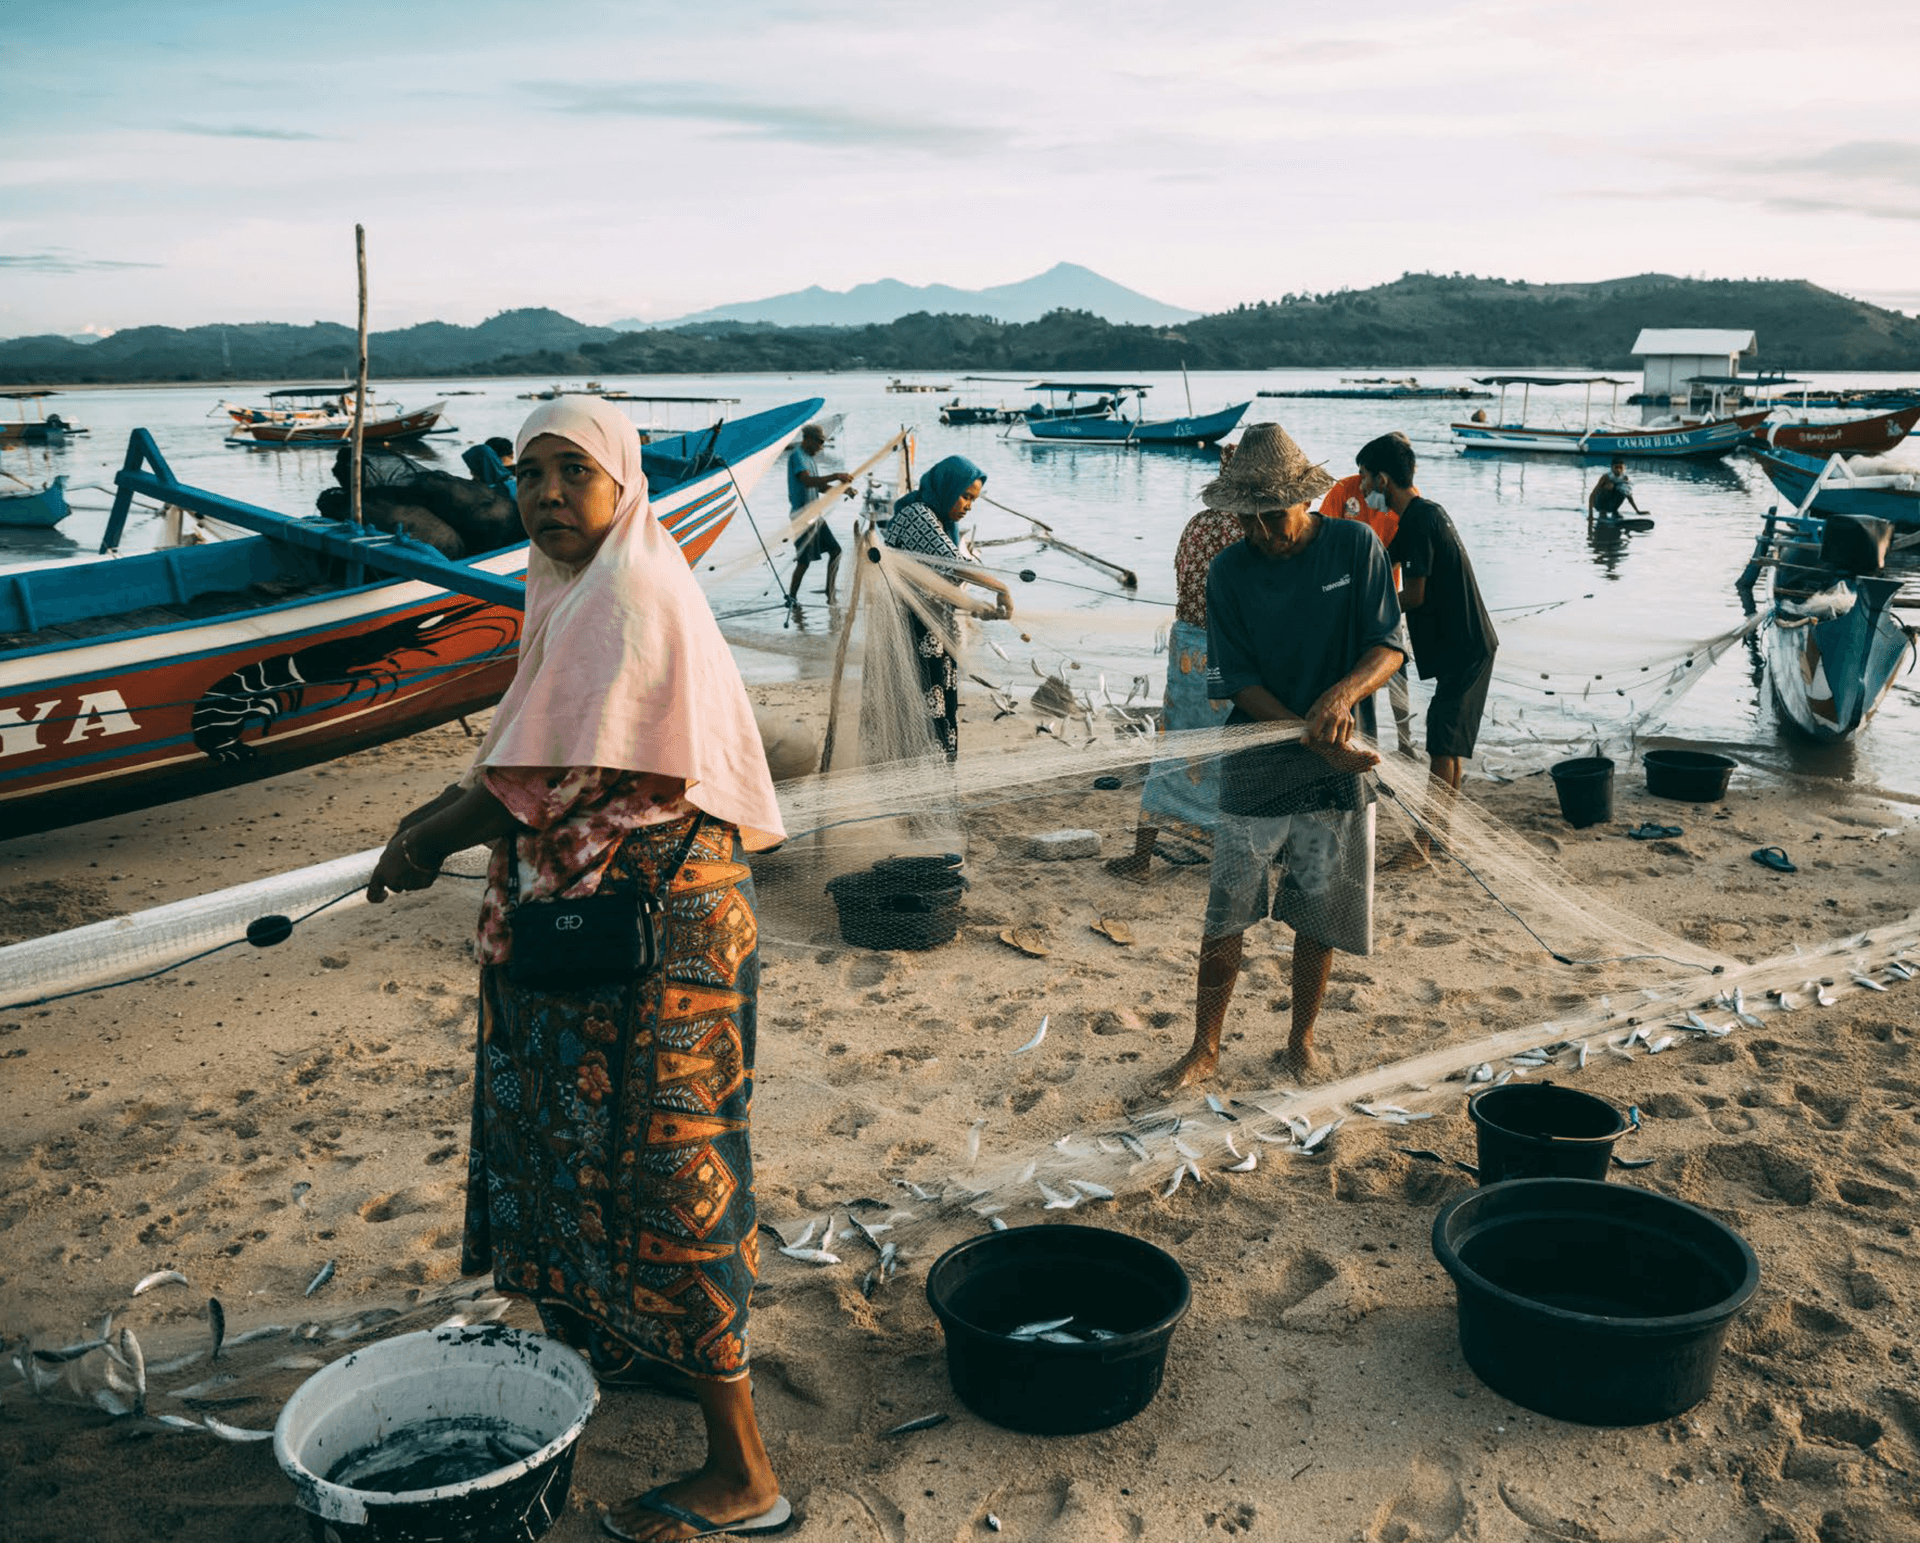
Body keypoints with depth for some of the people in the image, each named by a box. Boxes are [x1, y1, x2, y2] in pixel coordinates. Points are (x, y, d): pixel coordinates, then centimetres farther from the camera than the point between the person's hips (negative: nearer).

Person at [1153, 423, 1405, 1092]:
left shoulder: (1354, 546, -2)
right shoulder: (1229, 571, -4)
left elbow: (1388, 648, -4)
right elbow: (1238, 681, -7)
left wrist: (1344, 692, -27)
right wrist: (1311, 736, -21)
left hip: (1337, 769, 1)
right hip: (1254, 767, 0)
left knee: (1319, 916, 10)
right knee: (1225, 918, 1)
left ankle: (1301, 1041, 30)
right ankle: (1205, 1051, 17)